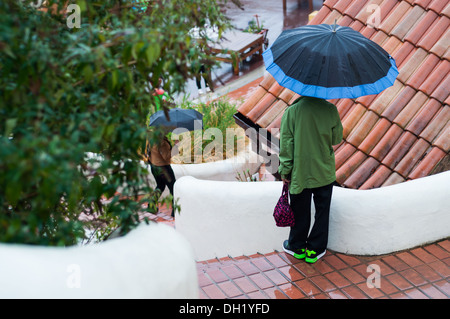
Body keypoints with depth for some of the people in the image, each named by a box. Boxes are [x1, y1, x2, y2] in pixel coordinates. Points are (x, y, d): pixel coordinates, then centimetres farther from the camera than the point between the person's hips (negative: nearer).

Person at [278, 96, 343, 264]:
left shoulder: (291, 112, -16)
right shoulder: (331, 110, -11)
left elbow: (286, 145, -12)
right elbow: (337, 139, 1)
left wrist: (285, 171, -2)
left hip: (300, 173, -1)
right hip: (325, 173, 1)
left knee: (300, 212, 15)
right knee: (322, 211, 16)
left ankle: (297, 247, 32)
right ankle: (315, 249, 25)